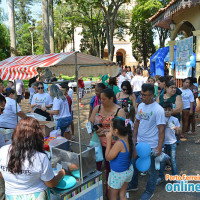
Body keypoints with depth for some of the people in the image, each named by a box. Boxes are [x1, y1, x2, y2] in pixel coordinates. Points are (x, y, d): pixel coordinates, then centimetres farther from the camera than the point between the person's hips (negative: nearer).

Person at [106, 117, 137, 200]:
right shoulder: (130, 139, -11)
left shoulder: (119, 143, -33)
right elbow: (134, 155, 4)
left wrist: (109, 140, -23)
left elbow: (108, 157, -21)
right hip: (129, 170, 7)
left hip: (118, 174, -7)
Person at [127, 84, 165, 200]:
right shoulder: (141, 106, 2)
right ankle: (133, 185, 43)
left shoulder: (158, 110, -18)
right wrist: (134, 137, 12)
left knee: (151, 169, 12)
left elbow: (161, 130, -19)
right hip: (139, 142, 7)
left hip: (151, 145, -6)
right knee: (134, 164, 20)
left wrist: (159, 147, -22)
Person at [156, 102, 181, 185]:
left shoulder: (175, 120, -4)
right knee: (162, 160, 10)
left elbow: (178, 133, 1)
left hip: (172, 143, 0)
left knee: (173, 160, 7)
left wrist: (177, 129, -21)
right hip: (162, 143, 0)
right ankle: (161, 177, 26)